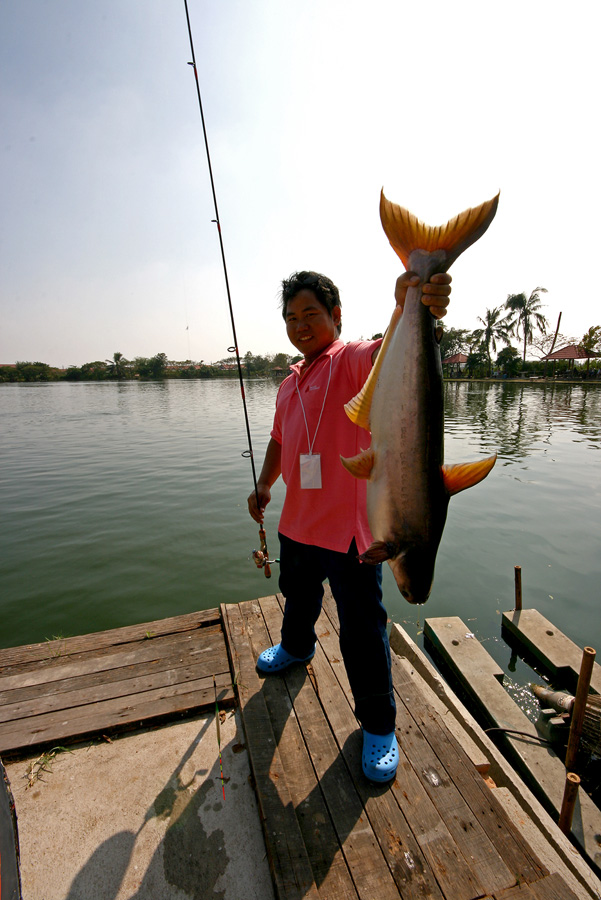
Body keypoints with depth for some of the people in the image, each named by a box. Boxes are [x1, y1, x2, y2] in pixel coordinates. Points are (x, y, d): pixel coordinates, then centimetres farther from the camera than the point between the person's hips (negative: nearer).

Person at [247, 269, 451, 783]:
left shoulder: (354, 361, -11)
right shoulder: (289, 386, 13)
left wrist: (408, 311, -55)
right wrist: (265, 484, 8)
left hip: (350, 528, -7)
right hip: (298, 523, 8)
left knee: (363, 630, 4)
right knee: (298, 598, 30)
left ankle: (379, 724, 30)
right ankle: (297, 647, 61)